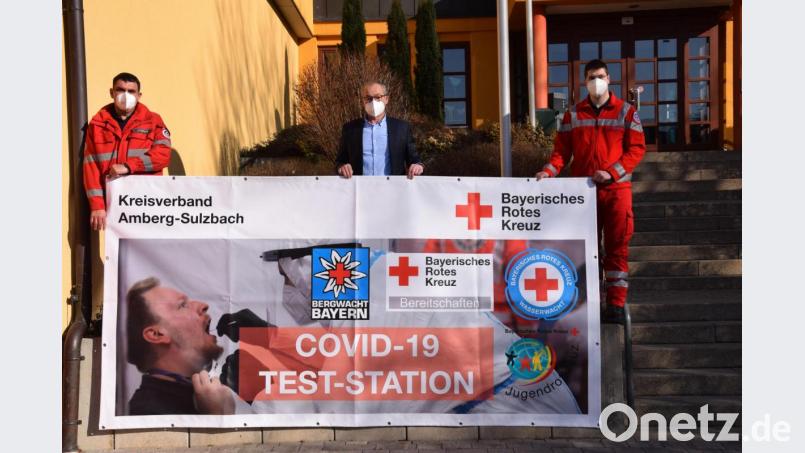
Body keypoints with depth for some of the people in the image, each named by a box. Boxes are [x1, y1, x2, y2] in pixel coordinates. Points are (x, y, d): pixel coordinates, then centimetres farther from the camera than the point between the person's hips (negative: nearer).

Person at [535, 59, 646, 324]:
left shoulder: (626, 112, 7)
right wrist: (550, 170, -12)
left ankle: (616, 305, 3)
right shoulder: (573, 114, 11)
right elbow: (562, 150, 7)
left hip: (616, 188, -1)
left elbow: (637, 148, 0)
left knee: (617, 246, -1)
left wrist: (612, 172, -13)